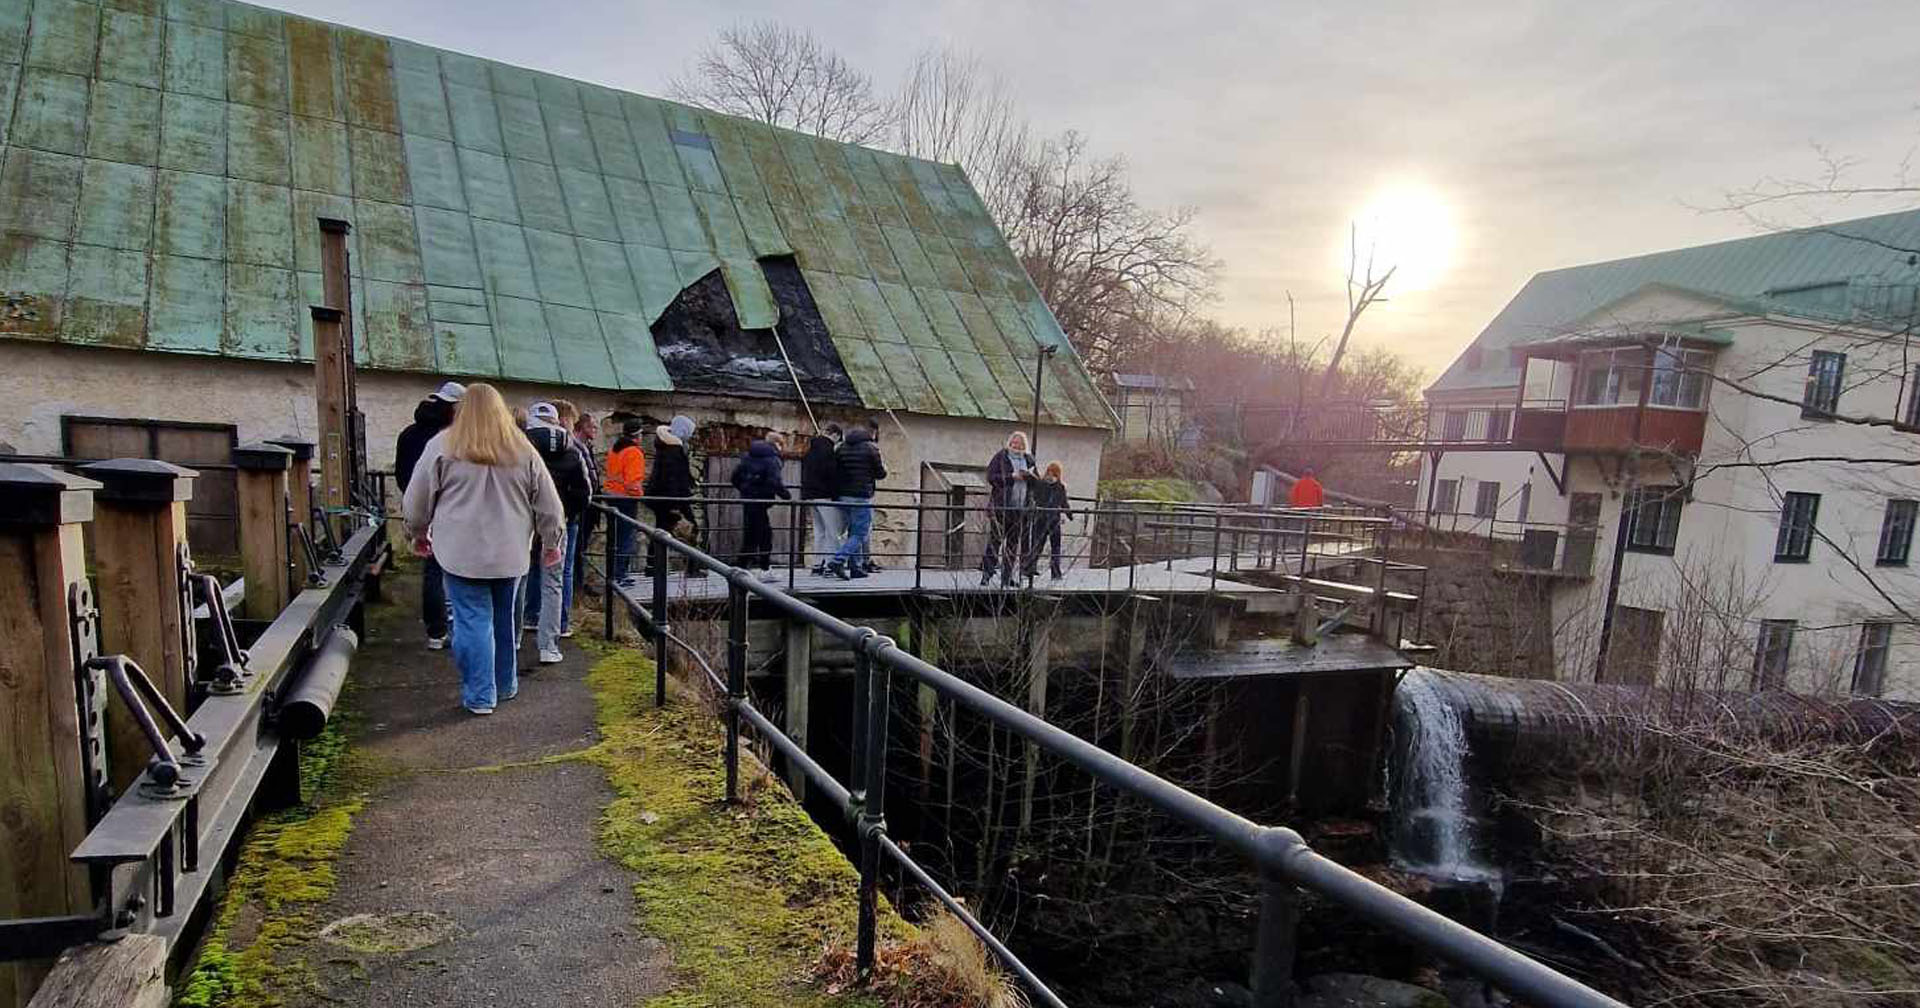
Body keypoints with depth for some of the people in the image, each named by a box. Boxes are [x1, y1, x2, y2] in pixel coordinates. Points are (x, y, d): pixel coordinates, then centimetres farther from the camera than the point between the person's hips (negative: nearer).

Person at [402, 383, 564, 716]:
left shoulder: (443, 446, -3)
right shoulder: (521, 448, 3)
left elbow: (418, 499, 5)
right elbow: (548, 503, 7)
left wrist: (419, 533, 22)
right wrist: (552, 542, 17)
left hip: (462, 552, -2)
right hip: (510, 553, 3)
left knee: (473, 620, 3)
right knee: (504, 618, 16)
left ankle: (479, 696, 6)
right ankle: (506, 686, 28)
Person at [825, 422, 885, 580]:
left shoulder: (841, 447, 11)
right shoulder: (871, 448, -5)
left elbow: (834, 472, 11)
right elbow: (880, 474, -2)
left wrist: (836, 494, 17)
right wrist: (884, 468, 20)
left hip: (843, 496, 6)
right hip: (862, 497, -6)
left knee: (853, 532, 15)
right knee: (860, 533, -3)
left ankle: (856, 567, 15)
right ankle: (838, 561, -18)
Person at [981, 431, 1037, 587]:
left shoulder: (1029, 460, 16)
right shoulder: (1000, 457, 2)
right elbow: (991, 477, -7)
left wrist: (1029, 475, -4)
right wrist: (1012, 476, -13)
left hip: (1020, 509, 4)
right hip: (1000, 507, -4)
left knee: (1013, 544, 6)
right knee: (995, 541, -5)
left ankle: (1007, 578, 13)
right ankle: (986, 573, 0)